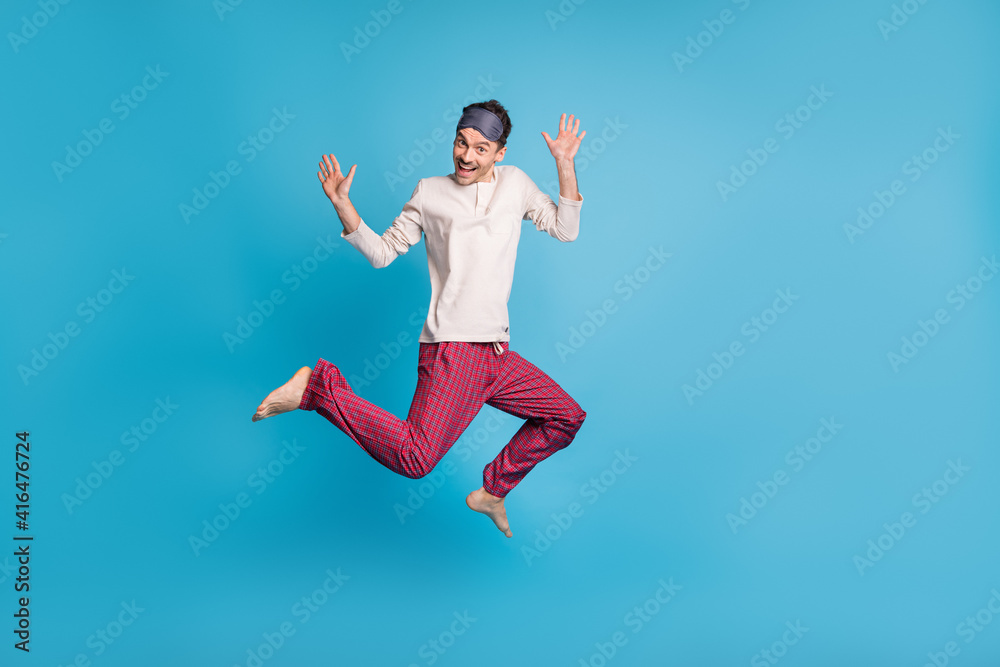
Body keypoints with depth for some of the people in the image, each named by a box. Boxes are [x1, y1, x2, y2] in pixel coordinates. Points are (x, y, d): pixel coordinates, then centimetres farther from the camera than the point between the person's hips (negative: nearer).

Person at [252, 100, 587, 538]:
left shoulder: (515, 183, 14)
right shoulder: (430, 192, 5)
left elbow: (565, 230, 10)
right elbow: (381, 252, 7)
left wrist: (565, 165, 2)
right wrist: (342, 205, -5)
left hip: (499, 355, 6)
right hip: (452, 352, -6)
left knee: (568, 418, 13)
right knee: (414, 460, -21)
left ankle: (492, 492, 24)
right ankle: (318, 387, -7)